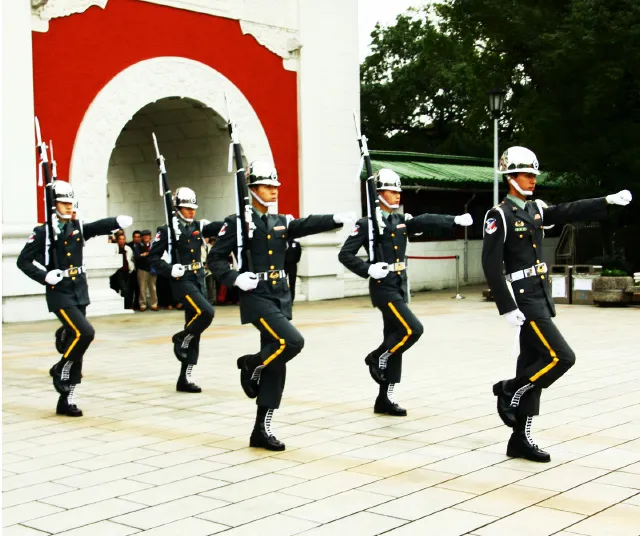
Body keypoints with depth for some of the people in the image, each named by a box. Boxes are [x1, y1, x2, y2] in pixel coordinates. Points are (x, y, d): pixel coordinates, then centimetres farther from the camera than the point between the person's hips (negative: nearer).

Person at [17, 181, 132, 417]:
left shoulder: (78, 227, 9)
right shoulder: (43, 231, -5)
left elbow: (99, 226, -8)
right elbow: (23, 260, -4)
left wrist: (118, 221, -27)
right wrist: (45, 276, -17)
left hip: (80, 292, 6)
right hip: (59, 293, -6)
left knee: (76, 340, 7)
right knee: (84, 333, -22)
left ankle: (66, 400, 15)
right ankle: (60, 370, 3)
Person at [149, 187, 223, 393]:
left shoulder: (198, 227, 11)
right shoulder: (168, 230, -5)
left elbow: (217, 227, -5)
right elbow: (153, 257, -5)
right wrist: (169, 269, -18)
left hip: (199, 281, 6)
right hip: (182, 281, -6)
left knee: (195, 331, 6)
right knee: (206, 312, -27)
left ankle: (185, 378, 13)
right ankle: (180, 339, 2)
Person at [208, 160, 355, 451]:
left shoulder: (281, 222, 12)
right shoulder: (237, 222, -5)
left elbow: (308, 224, -4)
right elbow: (214, 259, -4)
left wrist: (336, 218, -22)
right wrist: (235, 278, -19)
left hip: (281, 297, 7)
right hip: (256, 297, -7)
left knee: (276, 366, 5)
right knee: (292, 342, -25)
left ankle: (261, 430, 13)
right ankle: (251, 365, 4)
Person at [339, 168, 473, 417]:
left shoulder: (402, 219, 11)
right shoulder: (367, 223, -8)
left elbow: (426, 220, -2)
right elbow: (345, 254, -10)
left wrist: (455, 220, -16)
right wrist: (368, 269, -22)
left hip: (400, 286, 7)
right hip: (383, 287, -7)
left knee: (396, 338, 8)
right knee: (413, 330, -18)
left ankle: (385, 398, 15)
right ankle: (377, 359, 5)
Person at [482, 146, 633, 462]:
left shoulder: (536, 209, 13)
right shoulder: (499, 215, -10)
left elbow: (570, 212, 2)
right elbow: (490, 265, -15)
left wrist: (608, 201, -11)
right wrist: (507, 307, -19)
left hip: (542, 297, 8)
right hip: (523, 299, -8)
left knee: (534, 364, 9)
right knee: (561, 358, -13)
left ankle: (521, 439, 15)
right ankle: (509, 391, 7)